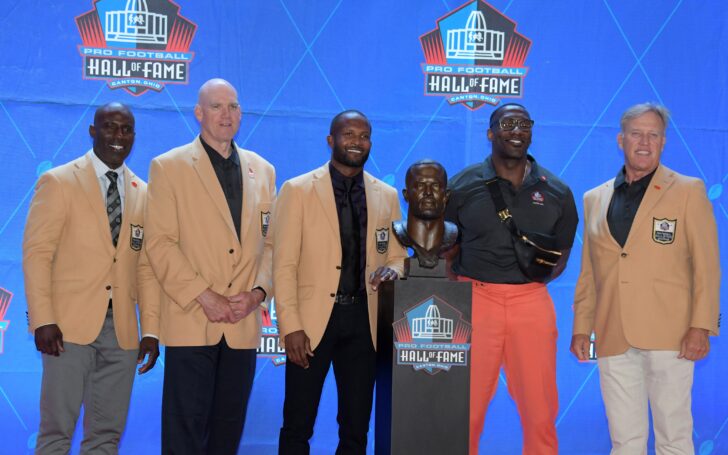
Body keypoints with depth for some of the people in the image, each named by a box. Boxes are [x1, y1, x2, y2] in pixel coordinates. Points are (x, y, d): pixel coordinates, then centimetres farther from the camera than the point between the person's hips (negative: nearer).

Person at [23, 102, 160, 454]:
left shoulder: (143, 193, 12)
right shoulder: (58, 181, 0)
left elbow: (146, 266, 10)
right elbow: (36, 253, -5)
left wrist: (151, 330, 3)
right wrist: (42, 320, -14)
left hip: (121, 330, 4)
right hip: (70, 324, -4)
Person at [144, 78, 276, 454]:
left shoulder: (262, 170, 14)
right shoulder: (168, 166, 2)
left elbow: (270, 242, 12)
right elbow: (160, 243, -6)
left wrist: (258, 291, -5)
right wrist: (204, 297, -13)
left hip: (244, 324, 4)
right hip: (191, 321, -3)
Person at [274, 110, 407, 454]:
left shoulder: (387, 195, 10)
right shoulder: (298, 190, -2)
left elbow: (397, 256, 14)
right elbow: (284, 264, -6)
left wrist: (391, 269, -10)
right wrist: (291, 326, -13)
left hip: (363, 319, 4)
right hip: (313, 318, -3)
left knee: (356, 427, 11)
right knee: (298, 426, 4)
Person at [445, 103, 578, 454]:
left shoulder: (556, 192, 9)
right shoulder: (462, 186, 3)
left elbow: (562, 250, 19)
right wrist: (456, 284, -1)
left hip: (532, 301, 2)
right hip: (474, 298, -1)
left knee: (540, 409, 5)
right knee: (467, 407, 2)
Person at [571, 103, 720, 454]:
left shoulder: (688, 191, 4)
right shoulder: (594, 199, 14)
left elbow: (706, 266, -1)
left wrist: (701, 326, -9)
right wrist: (581, 327, 10)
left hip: (667, 334, -3)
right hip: (613, 339, 3)